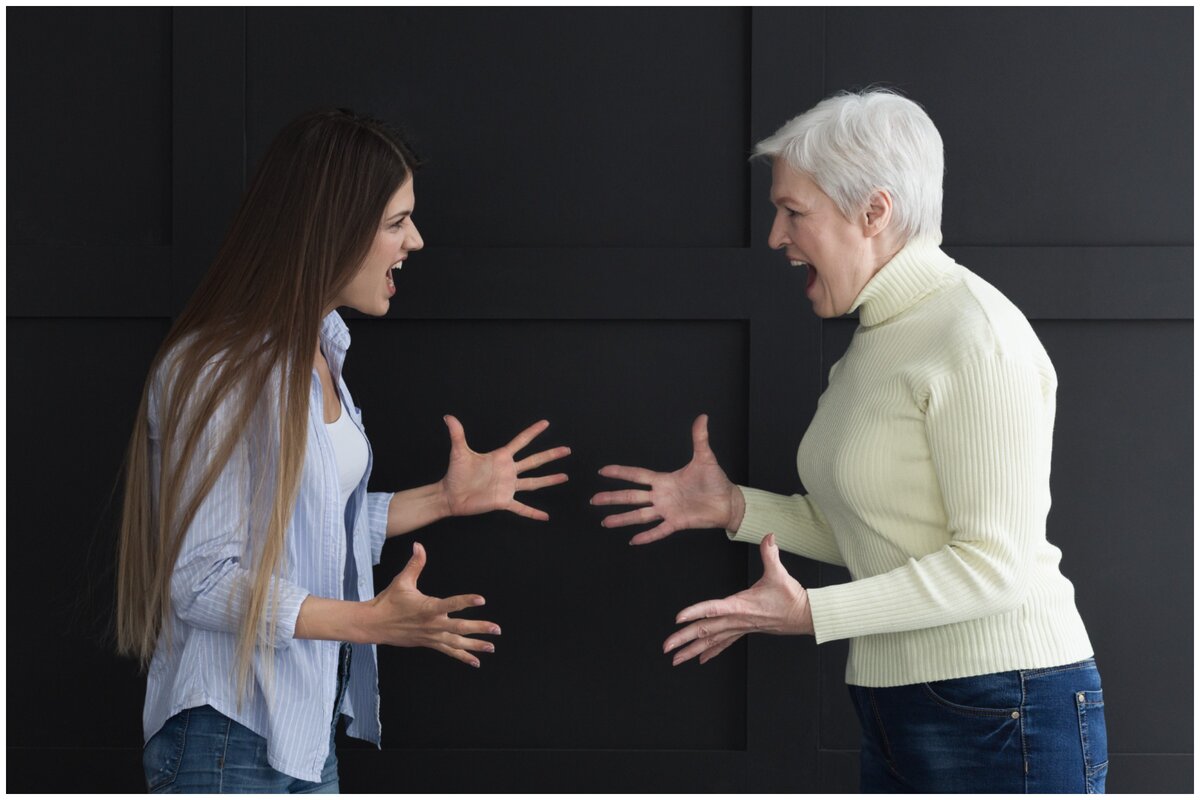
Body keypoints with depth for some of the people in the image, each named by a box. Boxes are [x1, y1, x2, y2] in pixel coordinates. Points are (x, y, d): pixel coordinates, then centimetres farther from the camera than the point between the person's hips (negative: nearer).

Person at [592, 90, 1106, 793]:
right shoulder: (875, 341, 13)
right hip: (896, 711, 8)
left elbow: (994, 562, -19)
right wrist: (735, 509, 8)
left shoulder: (976, 337, -15)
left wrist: (812, 614, -21)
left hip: (1004, 714, -8)